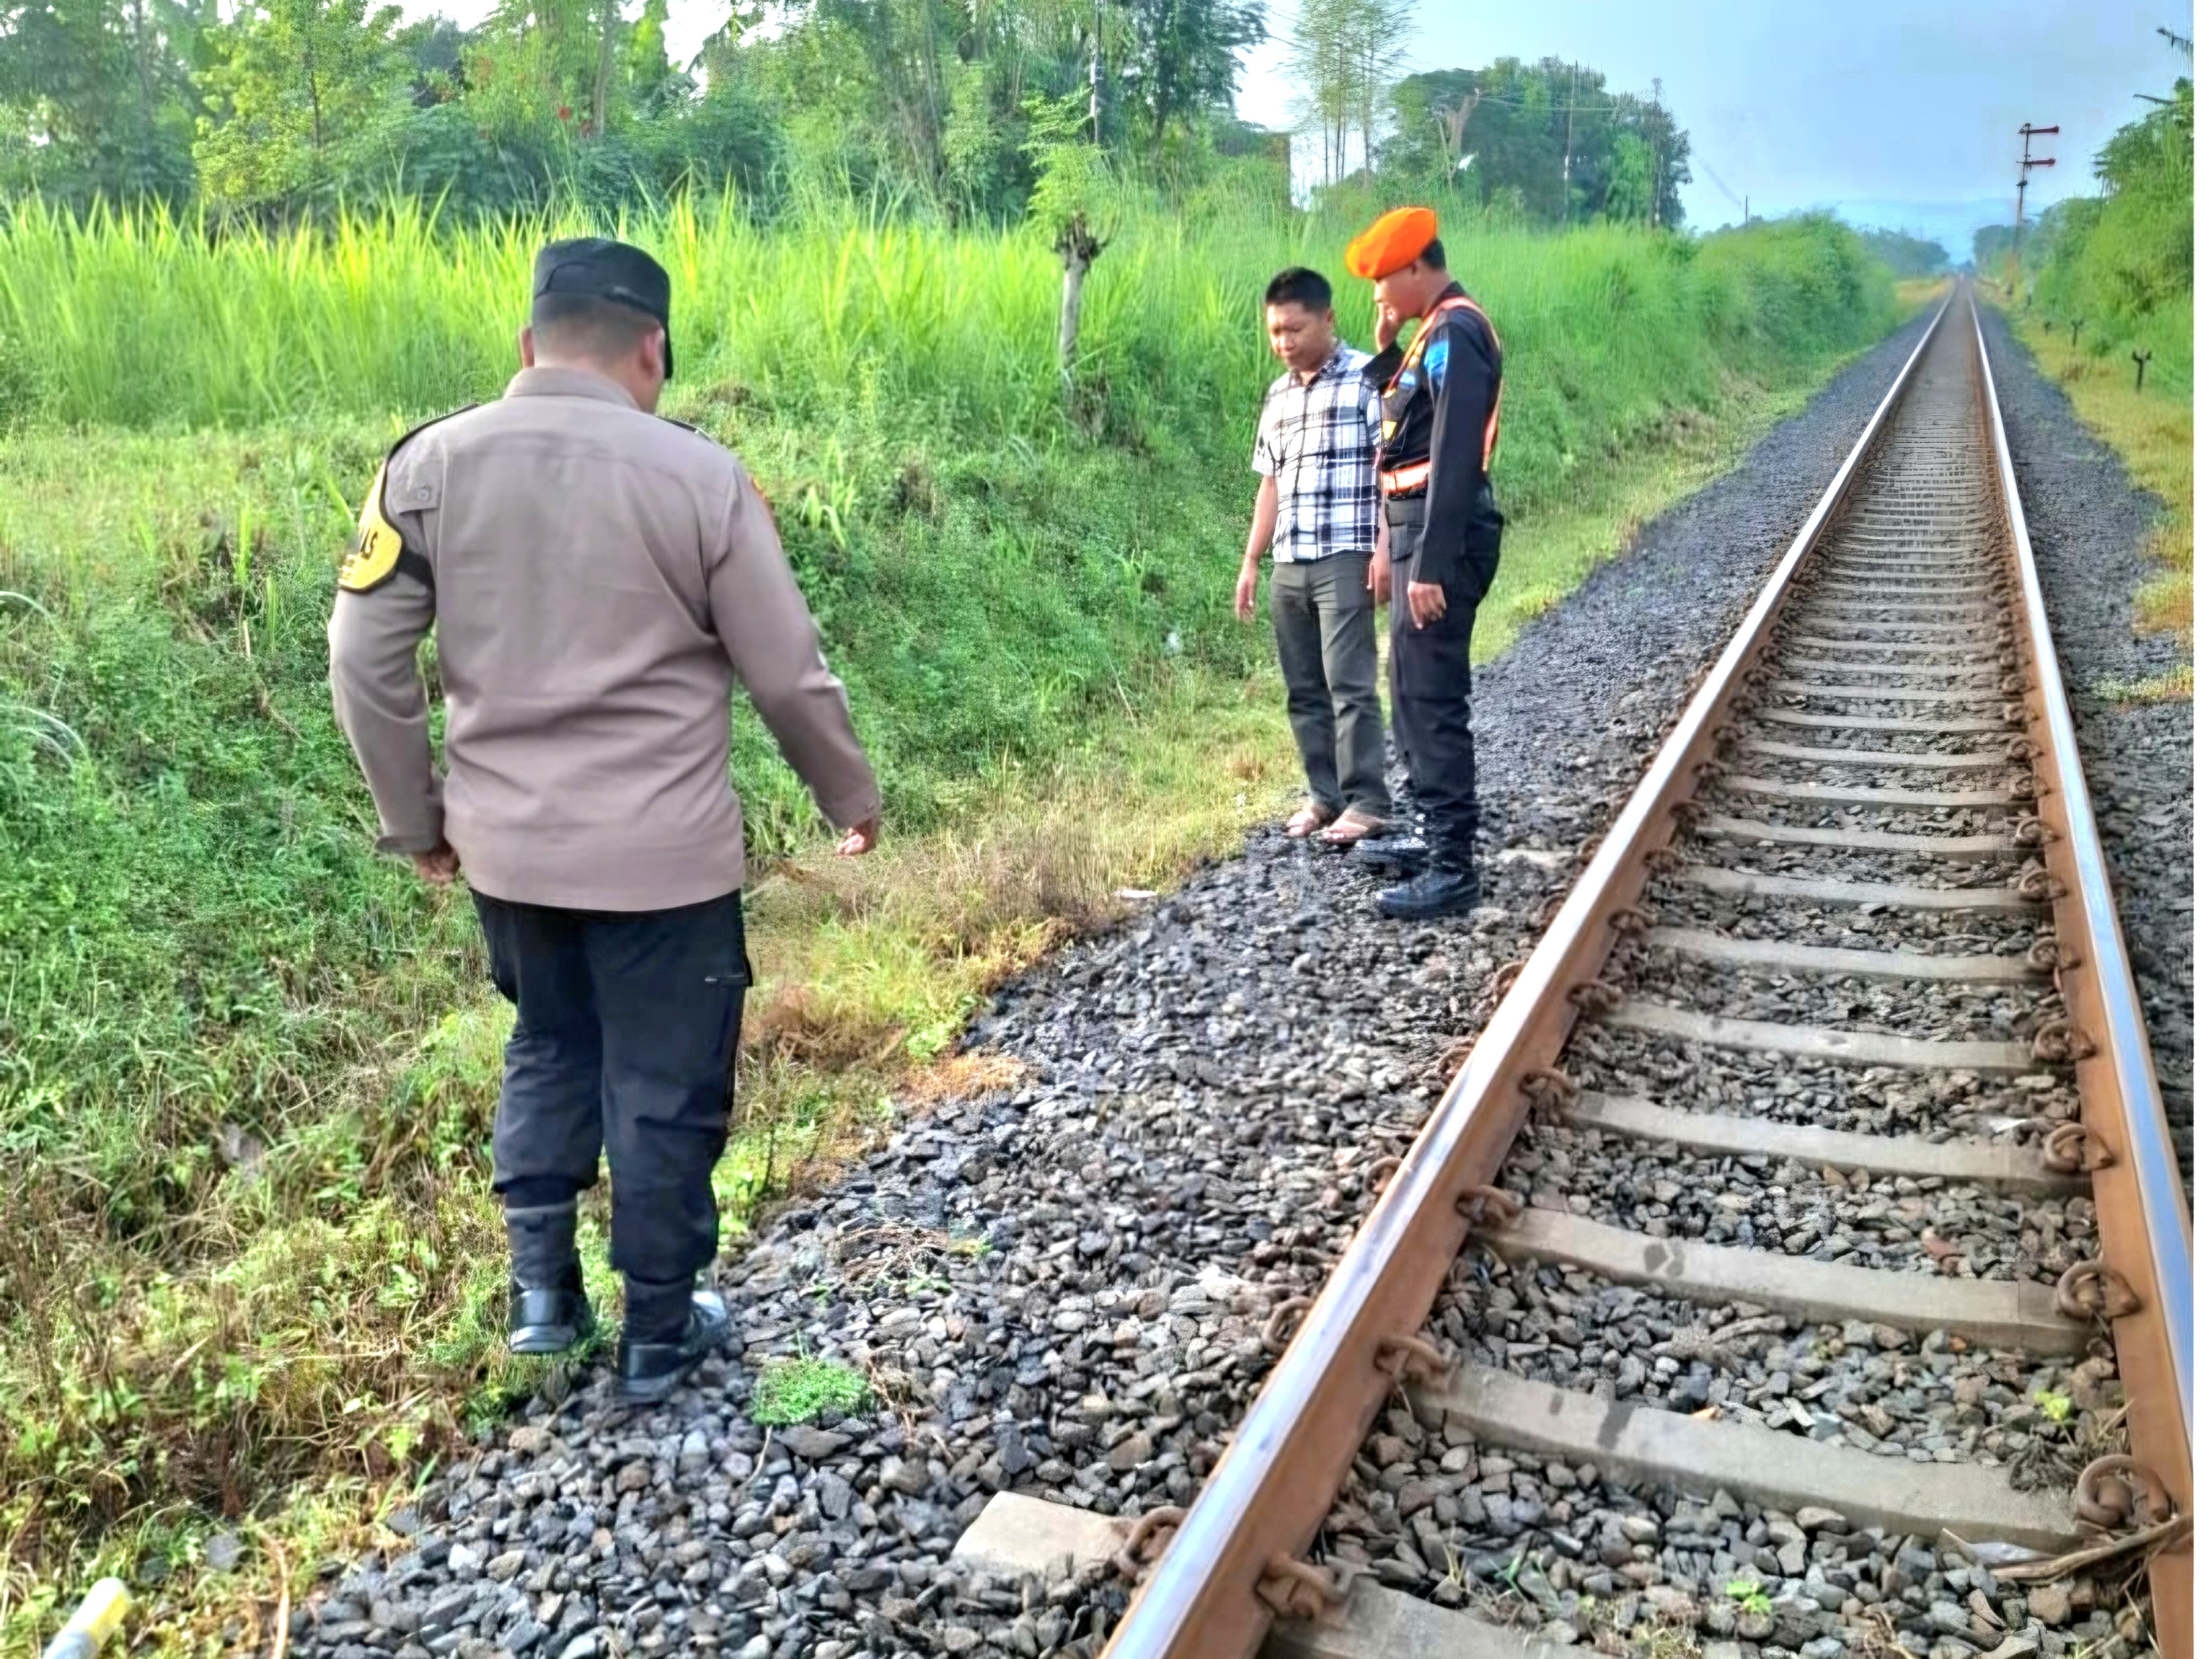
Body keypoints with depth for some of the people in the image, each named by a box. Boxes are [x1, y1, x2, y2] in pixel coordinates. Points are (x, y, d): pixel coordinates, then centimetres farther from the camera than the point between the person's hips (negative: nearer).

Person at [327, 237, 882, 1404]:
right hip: (663, 852, -4)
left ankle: (541, 1290, 30)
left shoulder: (428, 464, -2)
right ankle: (659, 1337, 26)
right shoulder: (699, 476, -12)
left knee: (548, 1051, 27)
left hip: (505, 846, 4)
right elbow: (790, 676, -7)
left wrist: (416, 821, 13)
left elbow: (364, 663, 0)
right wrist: (851, 799, 9)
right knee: (665, 1092, 12)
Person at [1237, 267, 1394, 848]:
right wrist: (1251, 562, 17)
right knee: (1304, 689, 9)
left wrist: (1384, 549, -16)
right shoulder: (1278, 395, 16)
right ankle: (1324, 795, 17)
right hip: (1288, 565, 7)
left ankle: (1367, 803, -2)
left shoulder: (1367, 378, -4)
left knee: (1349, 683, -8)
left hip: (1345, 557, -7)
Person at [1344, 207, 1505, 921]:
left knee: (1433, 701, -9)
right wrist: (1386, 355, 7)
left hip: (1442, 539, -11)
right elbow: (1405, 439, 18)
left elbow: (1455, 460, -22)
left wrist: (1431, 565, -25)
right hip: (1420, 532, 11)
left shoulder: (1455, 334, -14)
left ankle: (1454, 869, -5)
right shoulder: (1437, 333, 17)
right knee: (1414, 694, 17)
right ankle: (1436, 835, 28)